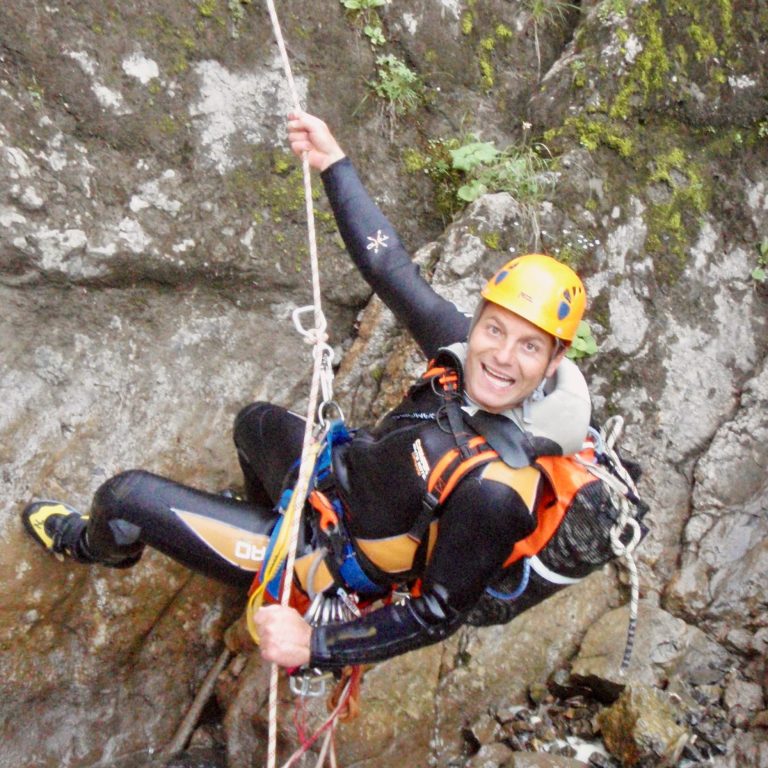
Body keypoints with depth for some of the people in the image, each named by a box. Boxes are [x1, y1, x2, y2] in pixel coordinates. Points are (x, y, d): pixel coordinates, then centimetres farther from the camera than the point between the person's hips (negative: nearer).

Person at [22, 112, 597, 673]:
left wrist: (314, 646, -33)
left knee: (125, 496, 1)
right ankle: (266, 511, 62)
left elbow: (439, 616, -28)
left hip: (331, 563, -6)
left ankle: (93, 544, 40)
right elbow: (393, 271, -10)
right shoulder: (467, 352, -20)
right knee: (257, 422, 32)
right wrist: (334, 163, -7)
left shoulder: (495, 490, -38)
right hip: (336, 478, 7)